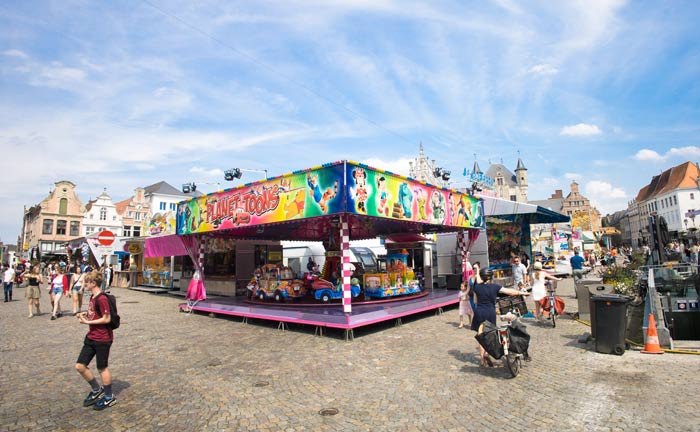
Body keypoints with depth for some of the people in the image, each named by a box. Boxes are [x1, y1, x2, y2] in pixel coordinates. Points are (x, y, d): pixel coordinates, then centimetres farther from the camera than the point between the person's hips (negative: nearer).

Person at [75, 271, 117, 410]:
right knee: (80, 366, 11)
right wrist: (85, 314, 1)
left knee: (102, 368, 5)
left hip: (103, 339, -9)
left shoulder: (102, 299, -21)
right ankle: (96, 390, 31)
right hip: (91, 337, 9)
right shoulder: (92, 298, 8)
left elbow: (106, 319, -21)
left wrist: (87, 322, -18)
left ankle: (109, 397, 24)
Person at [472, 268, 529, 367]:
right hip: (490, 313, 0)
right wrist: (523, 293, 12)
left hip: (479, 313, 1)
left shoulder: (477, 287, -4)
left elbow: (475, 301, 3)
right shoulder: (495, 287, -7)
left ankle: (483, 359, 12)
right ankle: (487, 352, -7)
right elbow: (510, 292, -1)